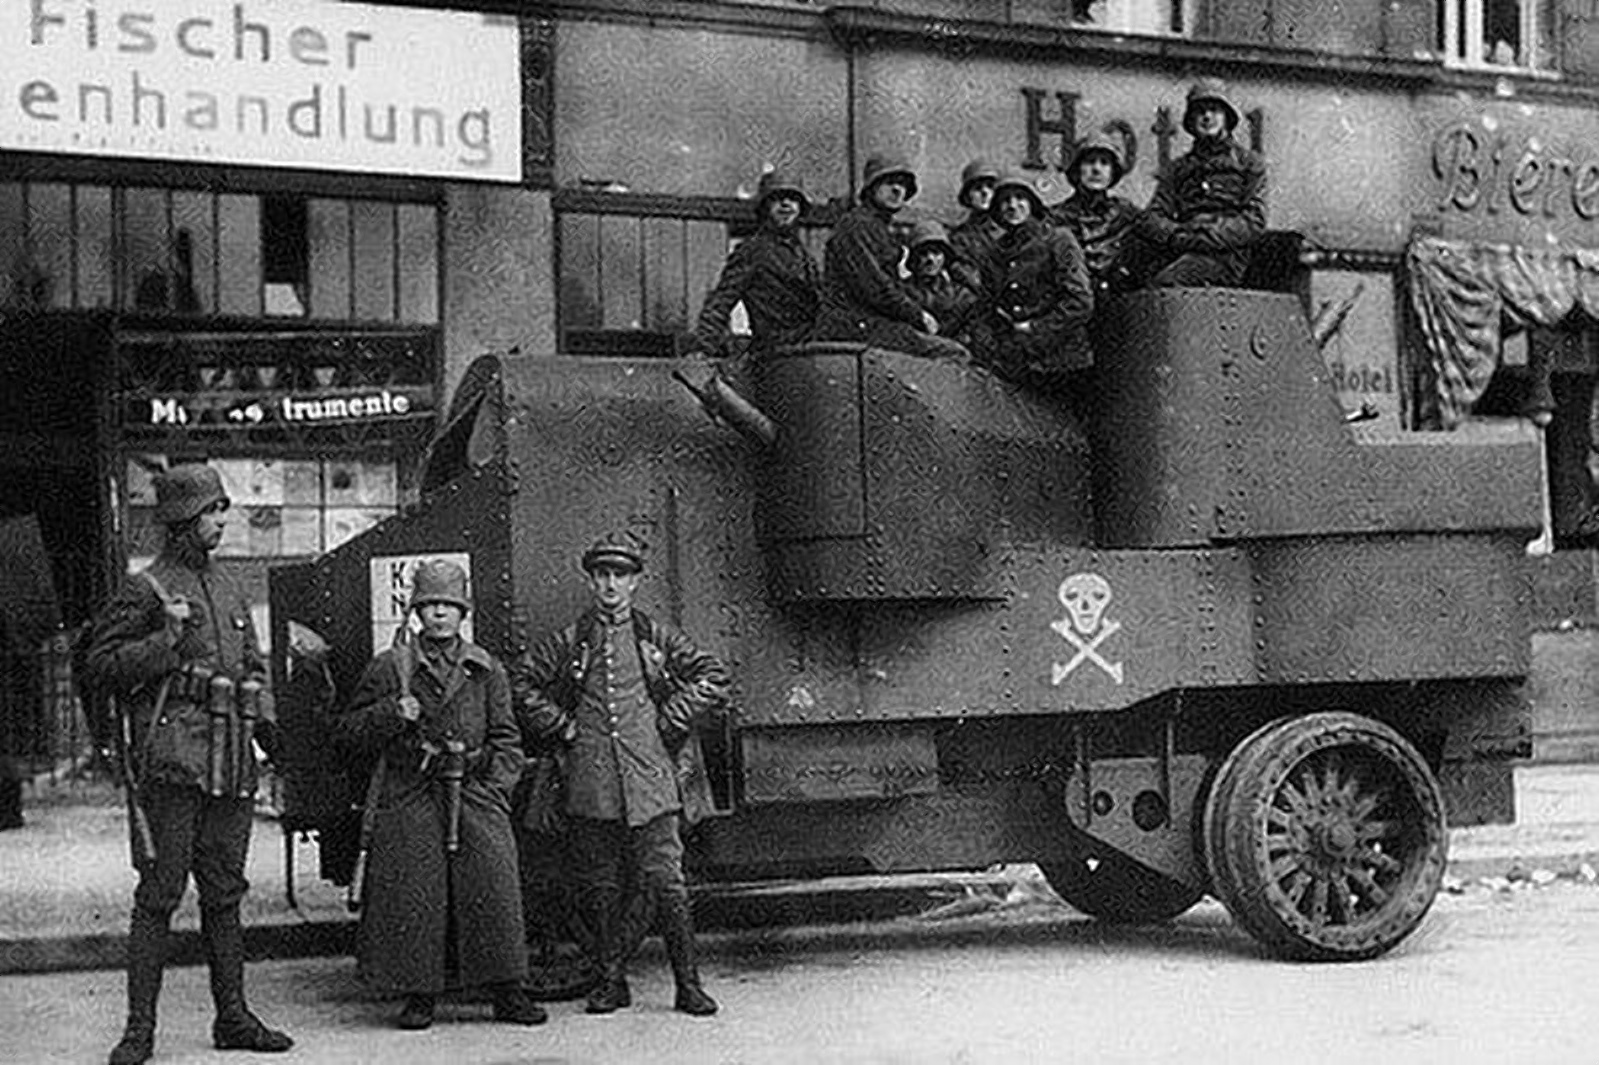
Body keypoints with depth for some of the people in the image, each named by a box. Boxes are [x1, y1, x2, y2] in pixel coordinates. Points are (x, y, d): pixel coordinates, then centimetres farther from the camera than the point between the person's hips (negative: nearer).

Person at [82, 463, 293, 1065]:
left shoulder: (229, 590, 18)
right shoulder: (144, 590, -3)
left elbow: (253, 664, 26)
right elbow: (101, 665, -6)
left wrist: (264, 719, 10)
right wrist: (168, 639, -17)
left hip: (230, 763, 7)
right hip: (171, 760, -7)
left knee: (224, 892, 11)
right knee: (159, 893, -5)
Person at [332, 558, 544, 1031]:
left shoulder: (486, 670, 12)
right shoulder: (391, 666, 6)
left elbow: (507, 738, 15)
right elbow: (348, 729, 6)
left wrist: (496, 786, 1)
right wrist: (393, 714, -10)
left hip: (475, 795, 1)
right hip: (409, 798, -1)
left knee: (494, 890, -5)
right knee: (413, 897, -4)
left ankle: (507, 992, 4)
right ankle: (418, 995, 7)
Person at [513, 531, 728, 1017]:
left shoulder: (657, 637, 8)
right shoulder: (568, 642, 10)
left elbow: (714, 680, 9)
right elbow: (524, 686, 16)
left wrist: (670, 721, 2)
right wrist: (562, 727, 6)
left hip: (651, 781, -1)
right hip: (590, 785, 1)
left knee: (666, 881, -6)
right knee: (601, 888, 5)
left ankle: (688, 983, 1)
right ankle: (611, 981, 16)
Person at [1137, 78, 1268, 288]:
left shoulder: (1248, 162, 20)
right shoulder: (1178, 168, 27)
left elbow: (1254, 222, 6)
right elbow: (1150, 223, 15)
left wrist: (1207, 238, -9)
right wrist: (1184, 237, -7)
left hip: (1224, 257, -2)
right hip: (1180, 254, 3)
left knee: (1167, 281, -37)